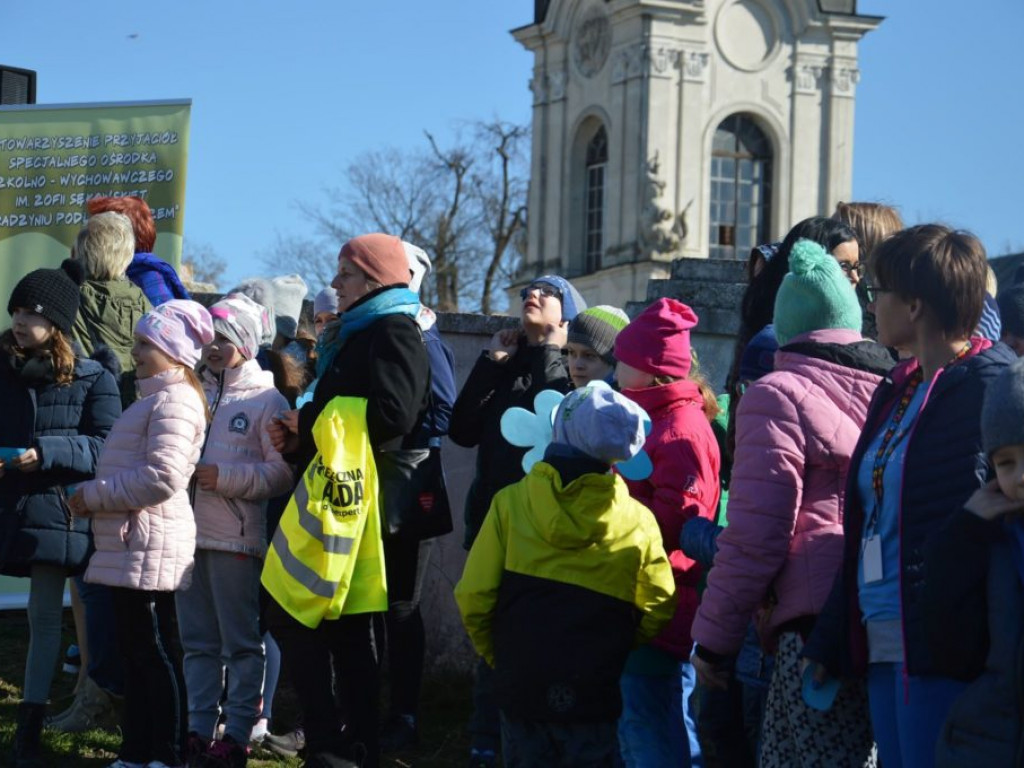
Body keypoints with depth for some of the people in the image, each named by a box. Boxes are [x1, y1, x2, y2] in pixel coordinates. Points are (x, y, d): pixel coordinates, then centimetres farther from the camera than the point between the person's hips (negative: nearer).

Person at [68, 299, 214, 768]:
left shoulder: (174, 401, -14)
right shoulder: (153, 398, 20)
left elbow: (161, 478, -24)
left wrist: (93, 495, -15)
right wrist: (93, 498, 11)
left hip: (151, 547, -10)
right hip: (131, 543, 10)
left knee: (156, 652, -4)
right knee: (134, 650, 14)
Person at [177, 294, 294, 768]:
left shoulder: (267, 400, -3)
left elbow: (281, 474, -10)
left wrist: (223, 477, -16)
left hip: (237, 538, -6)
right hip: (189, 533, 6)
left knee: (241, 642, 0)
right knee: (197, 640, 10)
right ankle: (198, 729, 17)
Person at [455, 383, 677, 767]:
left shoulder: (510, 503, -6)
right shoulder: (637, 521, -5)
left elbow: (474, 598, -7)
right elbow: (657, 610, 1)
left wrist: (496, 654, 10)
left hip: (521, 687, 1)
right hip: (594, 696, -1)